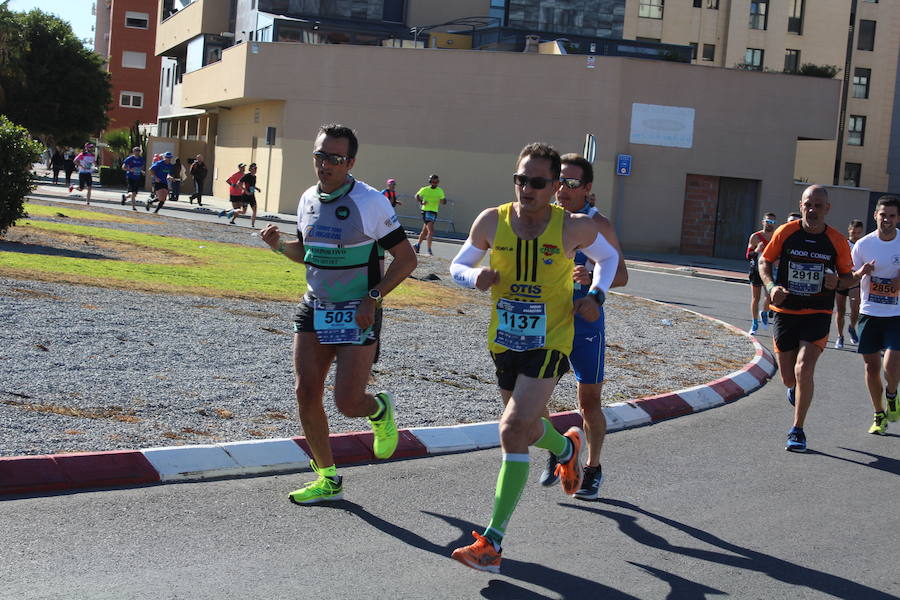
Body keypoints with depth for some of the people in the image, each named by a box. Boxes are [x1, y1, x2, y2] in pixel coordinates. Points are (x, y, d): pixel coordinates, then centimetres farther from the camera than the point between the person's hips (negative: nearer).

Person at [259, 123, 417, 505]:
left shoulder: (370, 202, -13)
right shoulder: (308, 199, 6)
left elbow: (406, 259, -10)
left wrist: (372, 298, -18)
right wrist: (279, 245, 1)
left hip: (358, 315, -6)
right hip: (314, 310, 6)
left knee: (348, 402, -10)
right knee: (306, 393, -1)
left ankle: (380, 410, 28)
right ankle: (327, 478, 14)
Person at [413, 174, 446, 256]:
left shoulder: (440, 191, 7)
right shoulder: (425, 189, -1)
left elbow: (444, 202, 7)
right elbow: (417, 195, 11)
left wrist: (443, 200, -17)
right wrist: (421, 202, -7)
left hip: (434, 212, 5)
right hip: (426, 211, -5)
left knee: (425, 231, 16)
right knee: (431, 230, -18)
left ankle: (418, 245, 35)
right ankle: (429, 250, -18)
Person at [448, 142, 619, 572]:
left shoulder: (573, 227, -11)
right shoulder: (492, 222, -7)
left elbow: (608, 257, 10)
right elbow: (458, 266, 6)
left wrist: (596, 295, -7)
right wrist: (475, 277, -17)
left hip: (549, 342, -4)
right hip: (504, 341, 4)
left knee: (514, 430, -19)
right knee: (526, 426, 22)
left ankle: (492, 542, -15)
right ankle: (567, 447, 60)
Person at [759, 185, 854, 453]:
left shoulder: (837, 241, -4)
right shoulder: (785, 232, -4)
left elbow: (848, 275, 9)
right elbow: (765, 262, 6)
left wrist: (838, 282, -15)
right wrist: (771, 286, -13)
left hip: (818, 315, -1)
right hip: (785, 312, 1)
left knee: (803, 370, -17)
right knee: (789, 378, 7)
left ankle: (797, 431, -2)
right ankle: (796, 388, 47)